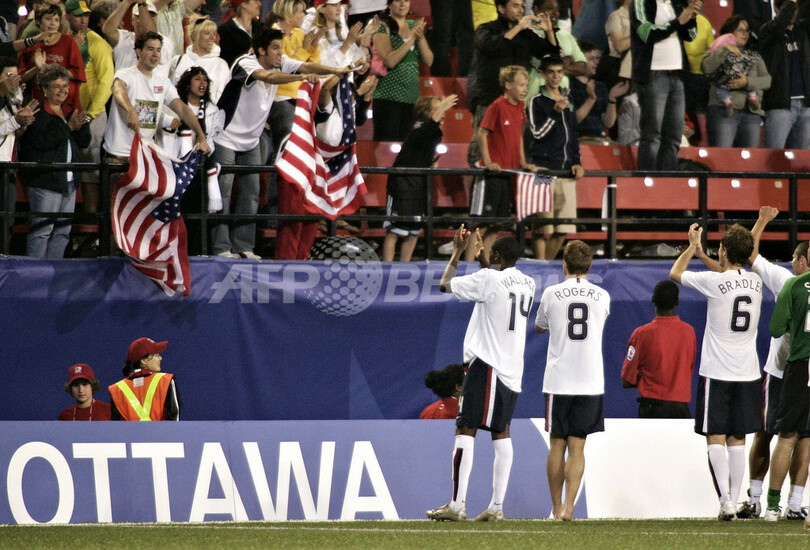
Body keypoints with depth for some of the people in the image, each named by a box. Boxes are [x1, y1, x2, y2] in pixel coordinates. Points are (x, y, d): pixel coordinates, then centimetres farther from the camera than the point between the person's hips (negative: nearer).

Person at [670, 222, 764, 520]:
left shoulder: (715, 281, -12)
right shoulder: (756, 281, 2)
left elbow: (675, 273, 4)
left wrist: (693, 245, 17)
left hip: (718, 373, -5)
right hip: (748, 373, 5)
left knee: (716, 438, -2)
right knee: (737, 440, 10)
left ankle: (726, 500, -14)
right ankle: (734, 500, 10)